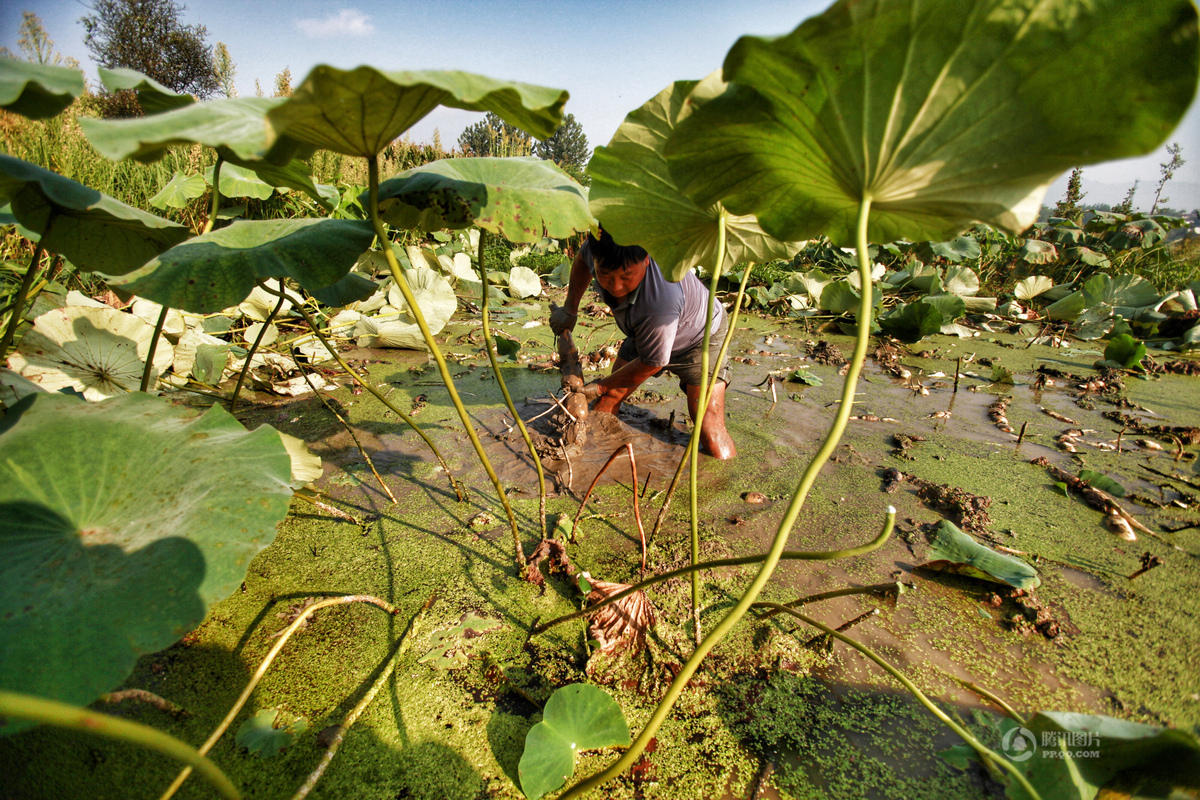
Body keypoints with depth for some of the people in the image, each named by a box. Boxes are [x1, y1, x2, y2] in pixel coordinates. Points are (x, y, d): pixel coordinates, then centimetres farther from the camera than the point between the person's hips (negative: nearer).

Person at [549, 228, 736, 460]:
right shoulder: (599, 246, -26)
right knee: (607, 400, 7)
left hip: (699, 338, -6)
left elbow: (651, 362, -27)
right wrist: (570, 309, 5)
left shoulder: (661, 300, -45)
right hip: (643, 335, 6)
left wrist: (600, 387, -14)